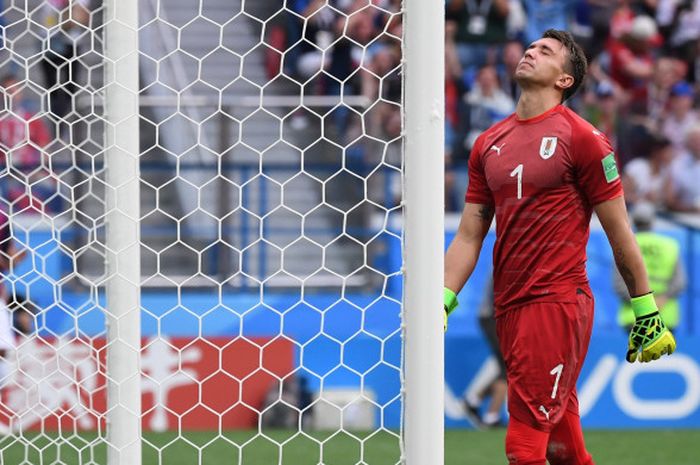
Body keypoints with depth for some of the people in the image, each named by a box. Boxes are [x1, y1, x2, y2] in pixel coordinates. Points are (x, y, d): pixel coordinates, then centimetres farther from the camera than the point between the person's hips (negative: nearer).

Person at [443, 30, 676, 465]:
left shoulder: (582, 138, -4)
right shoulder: (489, 143, 14)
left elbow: (619, 232, -1)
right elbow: (469, 237, 14)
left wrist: (646, 311, 0)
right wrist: (441, 303, 3)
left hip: (559, 303, -6)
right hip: (509, 309, 6)